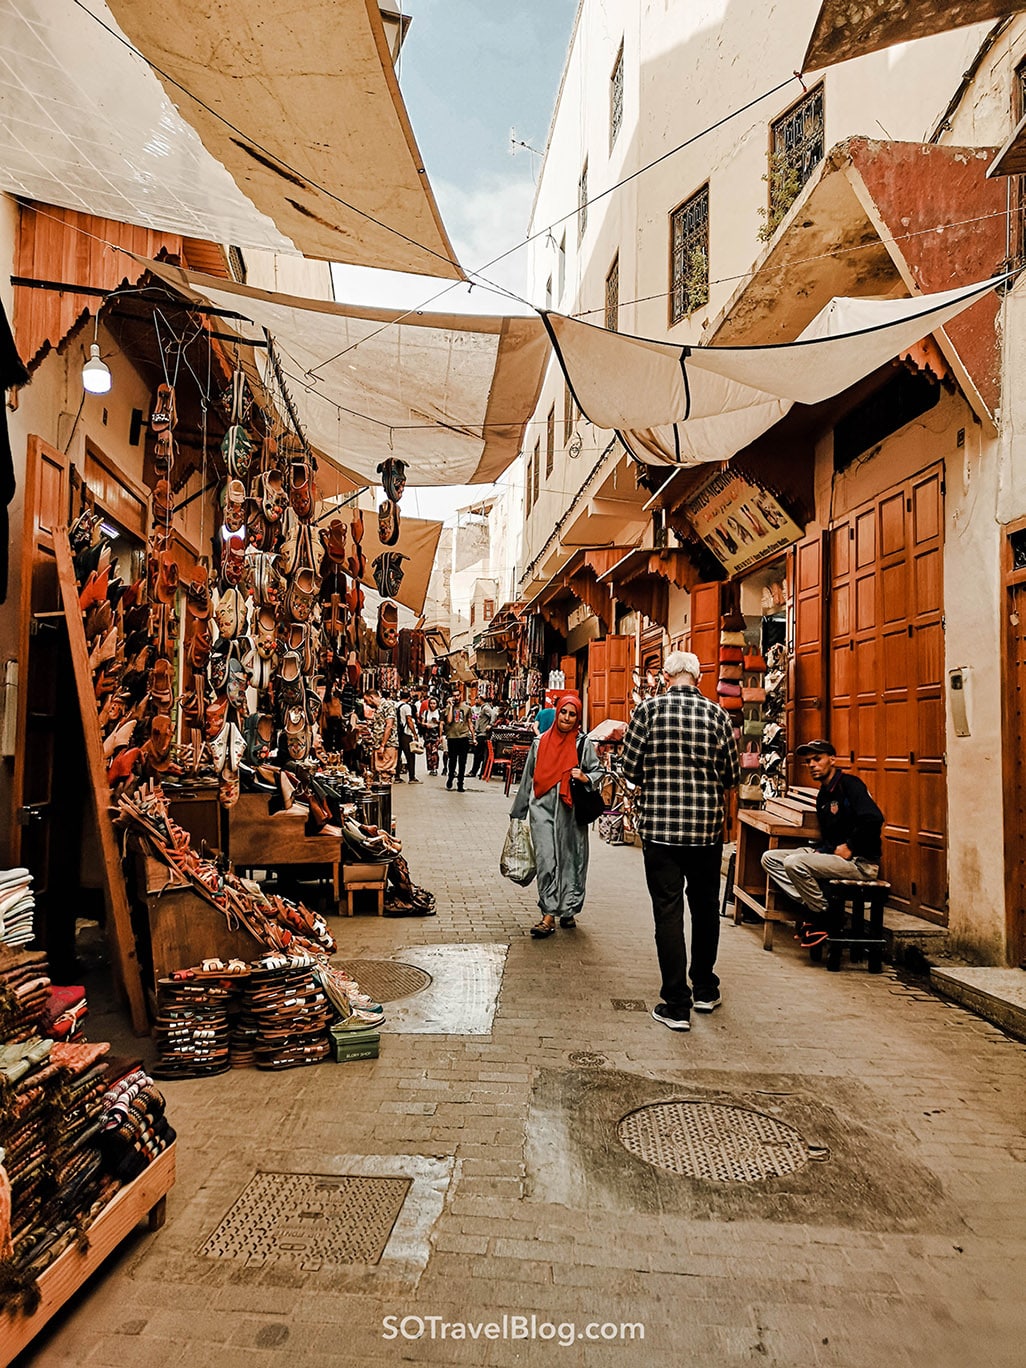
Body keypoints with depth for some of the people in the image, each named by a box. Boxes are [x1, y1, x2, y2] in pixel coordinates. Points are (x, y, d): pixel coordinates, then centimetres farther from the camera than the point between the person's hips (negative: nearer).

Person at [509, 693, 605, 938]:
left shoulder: (583, 744, 4)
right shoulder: (540, 743, 8)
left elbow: (599, 771, 10)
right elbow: (527, 779, 13)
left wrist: (585, 777, -13)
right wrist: (518, 812, 16)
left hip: (572, 812, 0)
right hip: (544, 810, 0)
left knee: (571, 859, 6)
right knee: (546, 860, -6)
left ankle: (568, 910, 23)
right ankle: (549, 915, -4)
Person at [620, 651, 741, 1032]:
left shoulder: (648, 709, -6)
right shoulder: (716, 714, -1)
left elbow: (629, 768, -4)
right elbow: (732, 775, 4)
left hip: (659, 824, -2)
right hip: (707, 827, 2)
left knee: (668, 911, 5)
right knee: (705, 907, 18)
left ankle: (676, 1004, 9)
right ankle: (705, 989, 33)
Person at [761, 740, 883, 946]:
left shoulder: (849, 784, -12)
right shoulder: (823, 795, 16)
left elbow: (874, 819, -26)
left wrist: (850, 846, -17)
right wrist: (821, 851, 0)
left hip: (860, 862, -9)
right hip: (832, 854, 9)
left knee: (794, 863, -28)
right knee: (770, 858, 0)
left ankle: (825, 918, -9)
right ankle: (812, 907, -4)